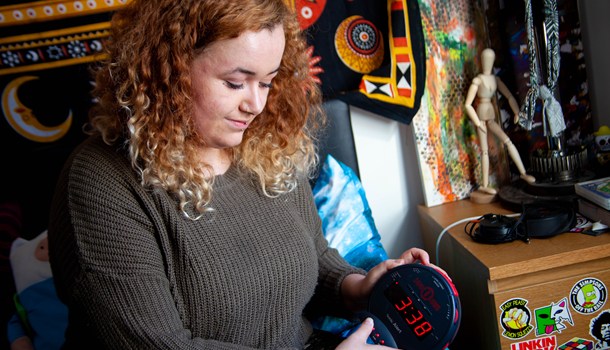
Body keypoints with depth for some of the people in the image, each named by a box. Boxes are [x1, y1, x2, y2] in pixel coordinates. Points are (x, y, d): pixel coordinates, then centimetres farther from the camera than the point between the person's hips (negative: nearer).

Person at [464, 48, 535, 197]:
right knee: (484, 150, -3)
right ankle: (485, 184, 3)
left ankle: (523, 172, 2)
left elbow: (509, 96, 10)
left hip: (491, 117, 5)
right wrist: (477, 122, -15)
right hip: (481, 116, -5)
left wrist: (517, 112, 0)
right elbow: (467, 104, -16)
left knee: (508, 141, -4)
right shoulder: (477, 80, -12)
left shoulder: (495, 79, 5)